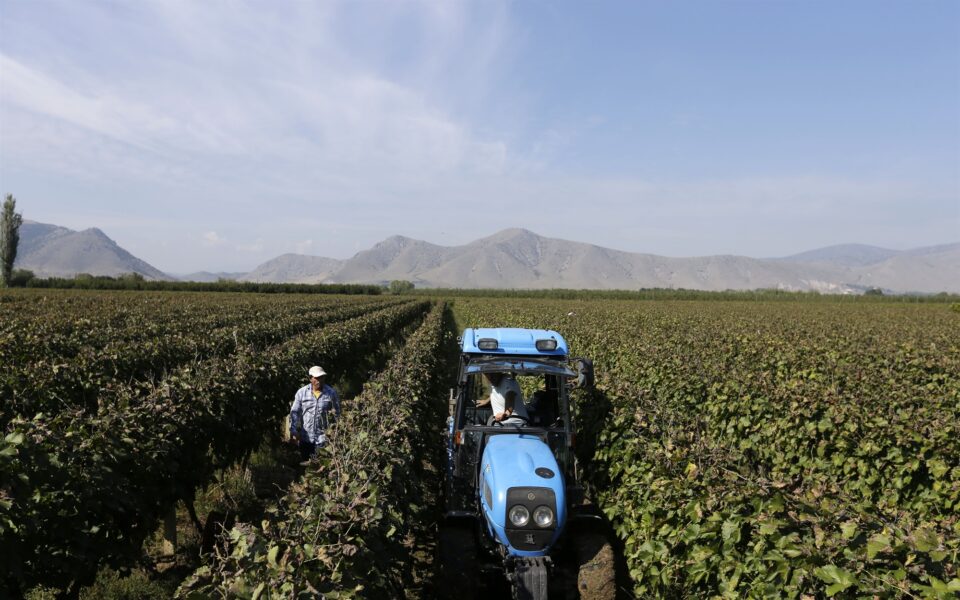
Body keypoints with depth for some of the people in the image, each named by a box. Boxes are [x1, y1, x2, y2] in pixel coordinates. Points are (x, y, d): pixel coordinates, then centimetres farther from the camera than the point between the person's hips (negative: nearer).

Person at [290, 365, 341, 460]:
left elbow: (337, 414, 3)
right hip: (305, 437, 2)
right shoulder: (301, 392, 0)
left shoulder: (332, 393, -2)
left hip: (323, 438, -2)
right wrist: (294, 432, -7)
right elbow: (295, 412, 1)